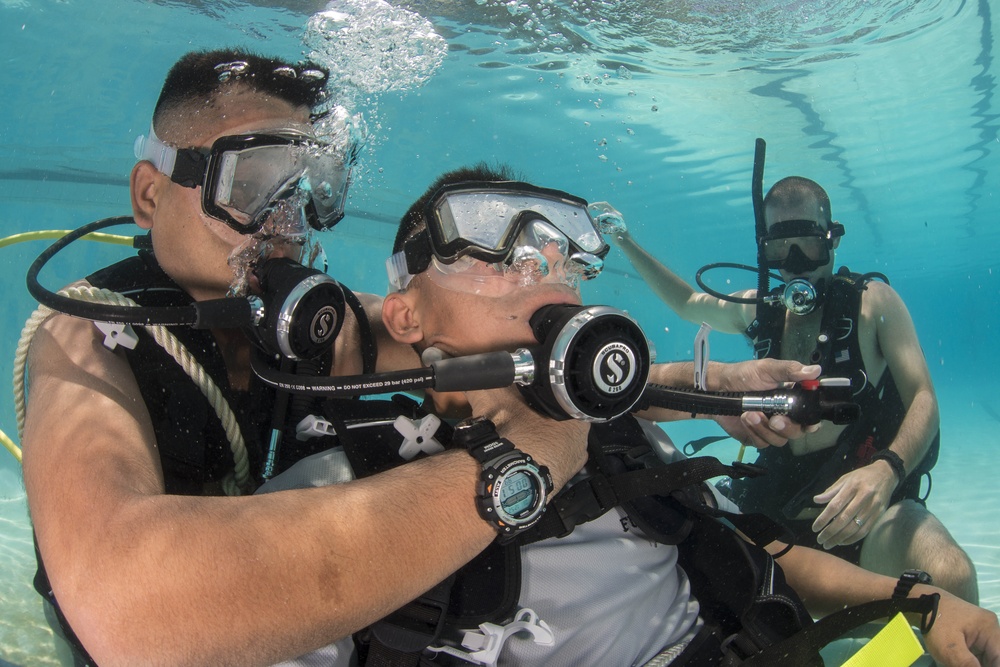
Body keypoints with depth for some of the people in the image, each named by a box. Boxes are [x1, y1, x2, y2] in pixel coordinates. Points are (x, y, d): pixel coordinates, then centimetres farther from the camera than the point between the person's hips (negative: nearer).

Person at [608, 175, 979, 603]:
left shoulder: (874, 302, 1)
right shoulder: (759, 310, 14)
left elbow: (923, 400, -8)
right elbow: (687, 303, 32)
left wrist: (885, 470, -29)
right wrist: (625, 244, 28)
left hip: (866, 503, -4)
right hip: (779, 508, 4)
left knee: (950, 576, -35)